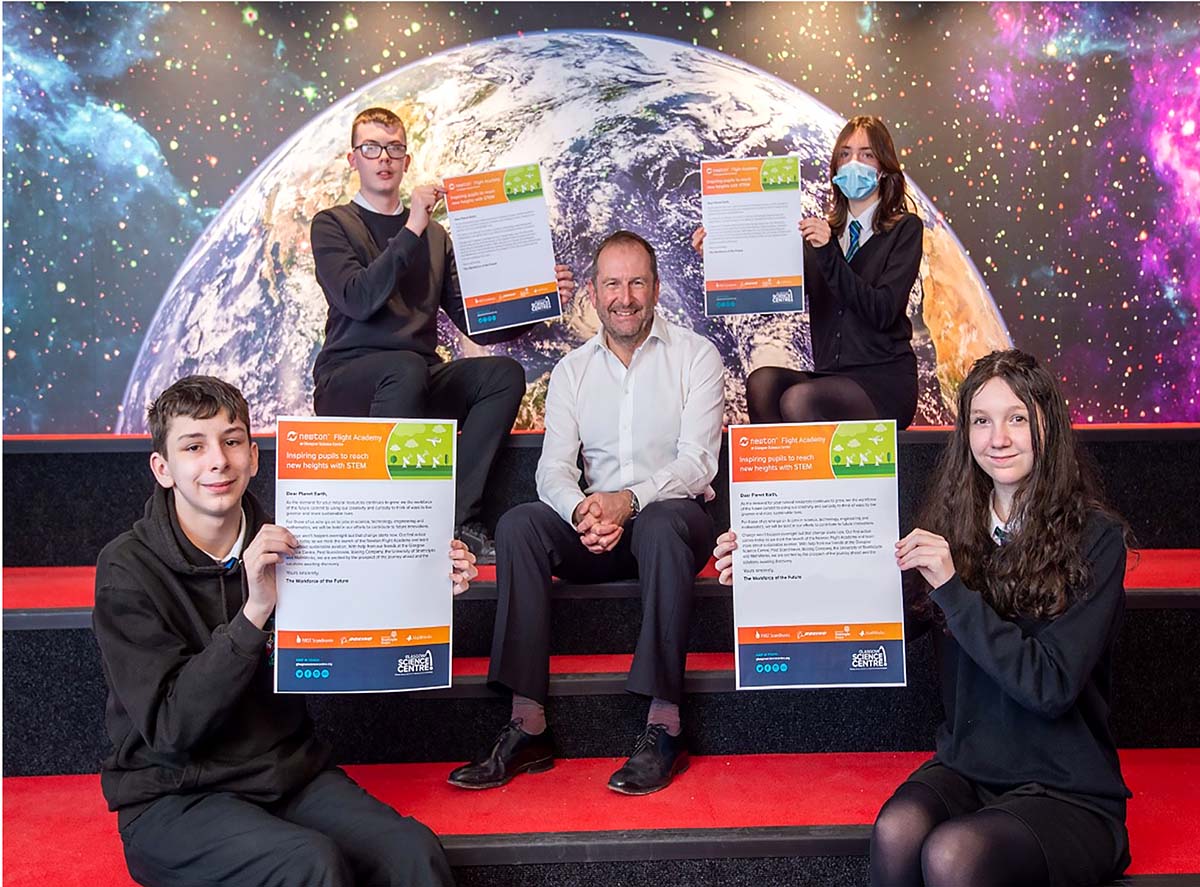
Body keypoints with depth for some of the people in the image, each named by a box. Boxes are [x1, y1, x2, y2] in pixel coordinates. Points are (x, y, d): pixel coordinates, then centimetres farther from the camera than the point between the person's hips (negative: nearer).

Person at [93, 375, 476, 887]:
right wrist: (253, 612, -28)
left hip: (291, 773, 3)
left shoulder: (280, 545, 0)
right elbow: (171, 729, -18)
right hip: (173, 797, -3)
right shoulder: (128, 570, -10)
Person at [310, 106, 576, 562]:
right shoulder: (332, 225, 7)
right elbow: (357, 301, -14)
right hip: (348, 381, -4)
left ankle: (459, 520, -25)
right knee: (406, 367, -37)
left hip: (421, 378, 5)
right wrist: (411, 230, -15)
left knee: (505, 371, -21)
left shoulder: (434, 234, 20)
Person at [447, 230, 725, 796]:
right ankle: (528, 727, -26)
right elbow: (553, 467, 1)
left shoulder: (695, 355, 3)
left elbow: (698, 462, -7)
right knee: (518, 524, -25)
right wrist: (583, 510, -23)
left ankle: (664, 727, -32)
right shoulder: (572, 369, 12)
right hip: (592, 527, 3)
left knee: (661, 525, -38)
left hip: (671, 513, -3)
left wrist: (629, 500, -25)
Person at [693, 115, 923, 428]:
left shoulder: (905, 229, 3)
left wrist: (828, 253, -21)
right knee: (762, 381, -26)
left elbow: (882, 312, -12)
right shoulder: (820, 232, 15)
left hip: (884, 381, -4)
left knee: (798, 399, -31)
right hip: (830, 376, 4)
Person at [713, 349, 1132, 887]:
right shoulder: (954, 524, 2)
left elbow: (1052, 687, -17)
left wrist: (952, 586, -23)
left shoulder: (1095, 537, -9)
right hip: (965, 768, 3)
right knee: (896, 832, -28)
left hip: (1071, 792, -3)